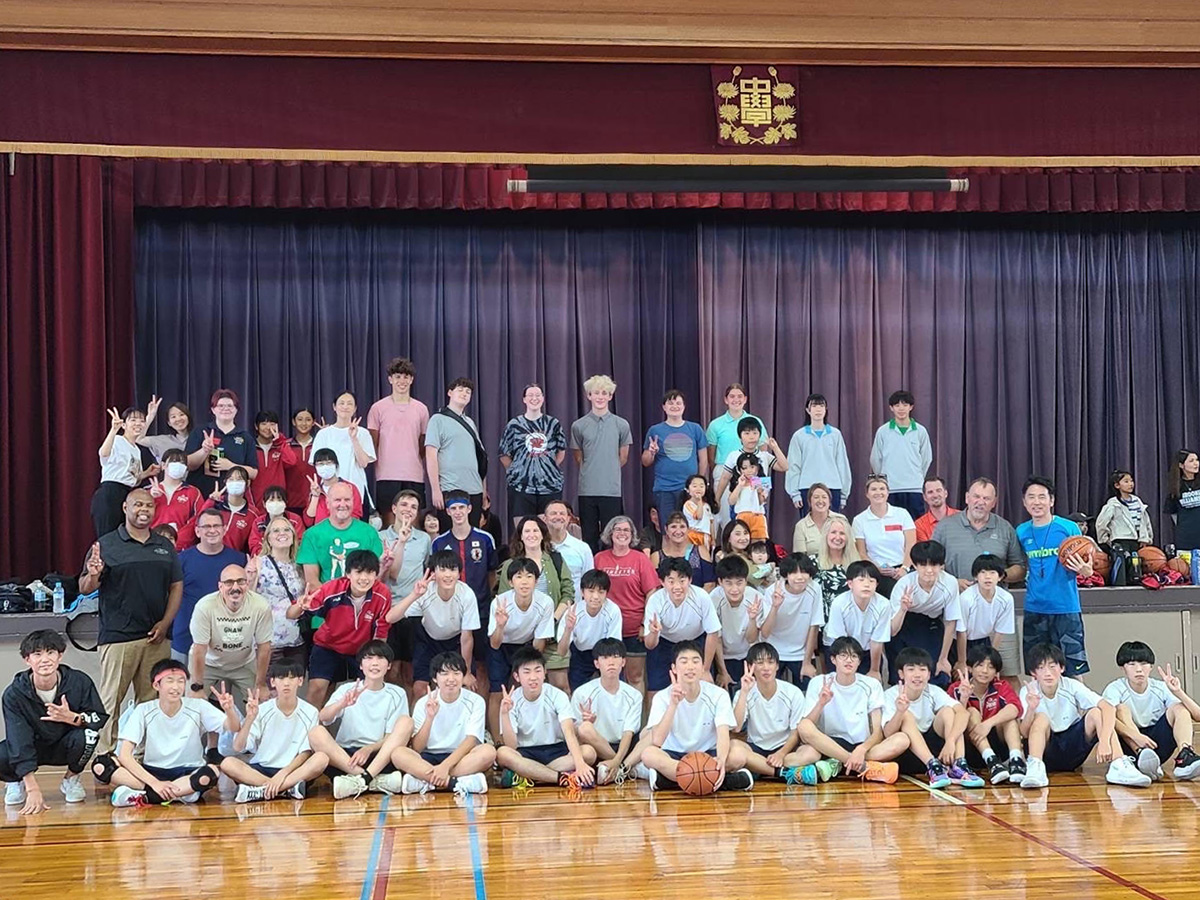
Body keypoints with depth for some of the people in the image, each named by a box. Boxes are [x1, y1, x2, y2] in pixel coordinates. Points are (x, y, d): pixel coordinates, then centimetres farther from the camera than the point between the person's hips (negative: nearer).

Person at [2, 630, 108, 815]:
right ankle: (17, 782, 7)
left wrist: (72, 717, -39)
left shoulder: (79, 682, -19)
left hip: (65, 746, 0)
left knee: (88, 734, -33)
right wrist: (33, 790, -35)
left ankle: (71, 779, -1)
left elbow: (101, 718, -17)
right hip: (32, 747, 0)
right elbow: (19, 743, -28)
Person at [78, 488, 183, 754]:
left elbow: (176, 586, 14)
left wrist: (165, 622, 1)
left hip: (156, 638, 4)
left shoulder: (165, 547, 14)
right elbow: (85, 589, 0)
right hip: (118, 637, -4)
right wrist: (93, 575, -23)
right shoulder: (106, 545, 2)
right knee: (110, 702, -4)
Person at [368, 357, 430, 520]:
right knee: (389, 523, -2)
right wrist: (374, 467, -3)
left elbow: (424, 446, 15)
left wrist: (426, 470, 6)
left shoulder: (421, 409, 11)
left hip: (414, 476, 2)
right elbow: (372, 445, 5)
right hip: (387, 475, -2)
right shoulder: (378, 408, 4)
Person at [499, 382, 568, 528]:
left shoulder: (553, 423, 9)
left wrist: (551, 468, 8)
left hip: (550, 485, 2)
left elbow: (561, 451, 17)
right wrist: (516, 471, 3)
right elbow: (504, 455, 8)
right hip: (521, 486, -2)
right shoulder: (514, 424, 3)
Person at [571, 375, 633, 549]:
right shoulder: (578, 426, 3)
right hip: (587, 490, 1)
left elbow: (623, 457, 12)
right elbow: (578, 458, 13)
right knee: (589, 537, 5)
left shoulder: (621, 425, 3)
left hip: (612, 490, 0)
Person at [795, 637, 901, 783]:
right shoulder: (818, 683, 2)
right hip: (828, 746, -1)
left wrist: (861, 749, -25)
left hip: (863, 747, 1)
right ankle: (864, 767, -34)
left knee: (902, 740, -26)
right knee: (804, 727, -31)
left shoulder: (872, 685, 4)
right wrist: (821, 704, -24)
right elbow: (806, 729, -6)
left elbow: (878, 732, -4)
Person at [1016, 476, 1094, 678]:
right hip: (1034, 610, 3)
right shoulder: (1021, 532, 7)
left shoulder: (1069, 528, -3)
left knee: (1072, 672, -3)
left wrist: (1085, 571, -21)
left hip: (1065, 608, -3)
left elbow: (1082, 567, -1)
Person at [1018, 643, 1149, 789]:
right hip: (1046, 753, -1)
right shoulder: (1028, 692, -10)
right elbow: (1025, 733, -18)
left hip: (1072, 752, 1)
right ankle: (1035, 768, -47)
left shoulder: (1072, 687, -11)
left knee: (1096, 713, -22)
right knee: (1041, 718, -29)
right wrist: (1031, 709, -38)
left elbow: (1109, 708, -23)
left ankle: (1119, 767, -36)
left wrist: (1104, 742, -37)